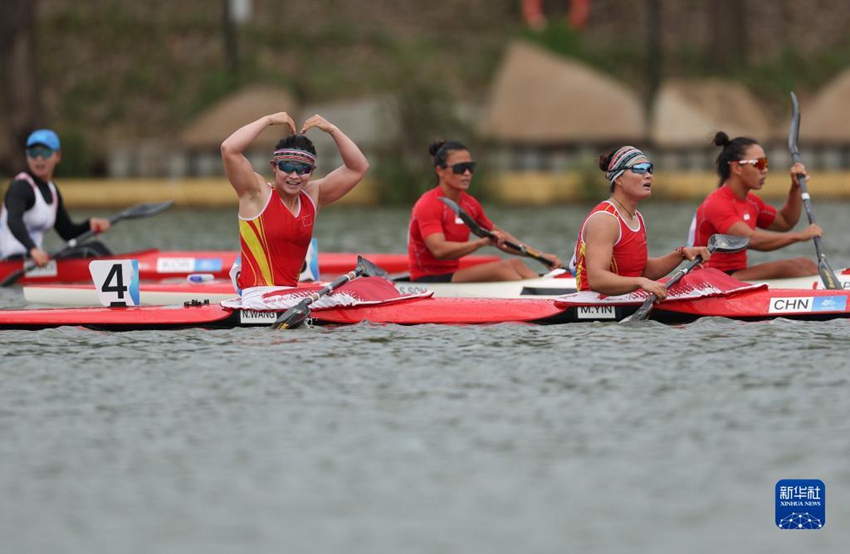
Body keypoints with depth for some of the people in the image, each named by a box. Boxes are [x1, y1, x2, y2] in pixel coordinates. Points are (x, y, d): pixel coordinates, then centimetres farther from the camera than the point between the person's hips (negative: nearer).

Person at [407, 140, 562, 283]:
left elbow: (499, 238, 22)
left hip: (451, 275, 9)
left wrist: (540, 256, 12)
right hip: (427, 282, -9)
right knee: (502, 269, -22)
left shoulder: (469, 203, 12)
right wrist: (483, 242, -39)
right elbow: (439, 250, -29)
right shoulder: (428, 205, -15)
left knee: (515, 264, -8)